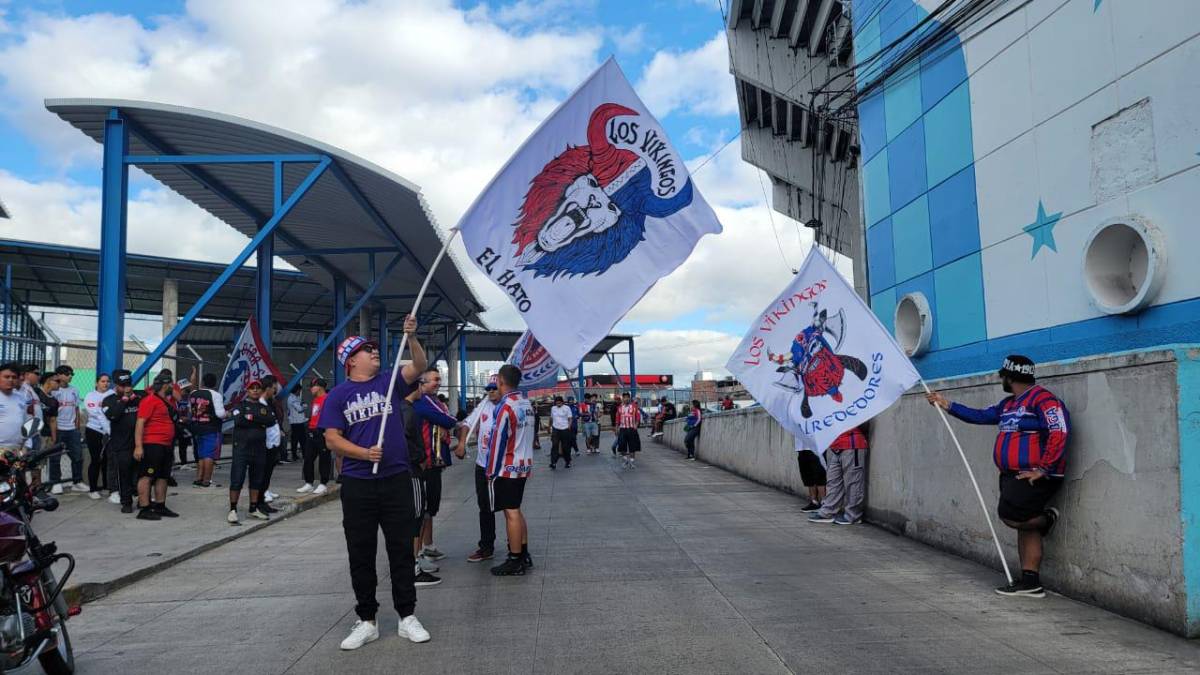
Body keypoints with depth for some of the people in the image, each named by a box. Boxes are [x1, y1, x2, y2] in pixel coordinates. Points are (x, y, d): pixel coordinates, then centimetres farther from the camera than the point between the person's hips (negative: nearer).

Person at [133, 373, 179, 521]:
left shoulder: (167, 402, 17)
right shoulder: (150, 400, -11)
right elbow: (140, 423, -17)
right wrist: (138, 446, -21)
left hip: (165, 446, 10)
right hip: (152, 445, -10)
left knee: (163, 476, 13)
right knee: (147, 476, -6)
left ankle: (160, 507, 21)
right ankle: (144, 509, -5)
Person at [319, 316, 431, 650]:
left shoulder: (390, 381, 7)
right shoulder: (338, 395, 4)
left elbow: (419, 366, -8)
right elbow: (332, 439, -2)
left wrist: (411, 337, -23)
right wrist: (365, 453, -16)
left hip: (397, 480, 1)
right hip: (357, 484, 0)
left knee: (402, 550, 6)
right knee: (360, 555, 7)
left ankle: (407, 617, 16)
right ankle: (367, 621, 19)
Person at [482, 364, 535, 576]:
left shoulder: (505, 407, -18)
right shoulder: (527, 403, 8)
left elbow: (497, 441, -17)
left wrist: (491, 471, -10)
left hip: (507, 468, -8)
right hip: (524, 465, 8)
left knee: (511, 513, -2)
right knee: (516, 511, 17)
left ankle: (515, 562, 4)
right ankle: (524, 554, 24)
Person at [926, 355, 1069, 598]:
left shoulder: (1042, 398, -12)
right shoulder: (1008, 404, 17)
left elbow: (1059, 432, -20)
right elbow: (981, 416, 24)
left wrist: (1043, 469, -22)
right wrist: (947, 405, 22)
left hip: (1034, 477, -9)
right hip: (1012, 476, 9)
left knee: (1010, 515, -17)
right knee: (1024, 526, 8)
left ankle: (1046, 519, 10)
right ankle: (1030, 582, 10)